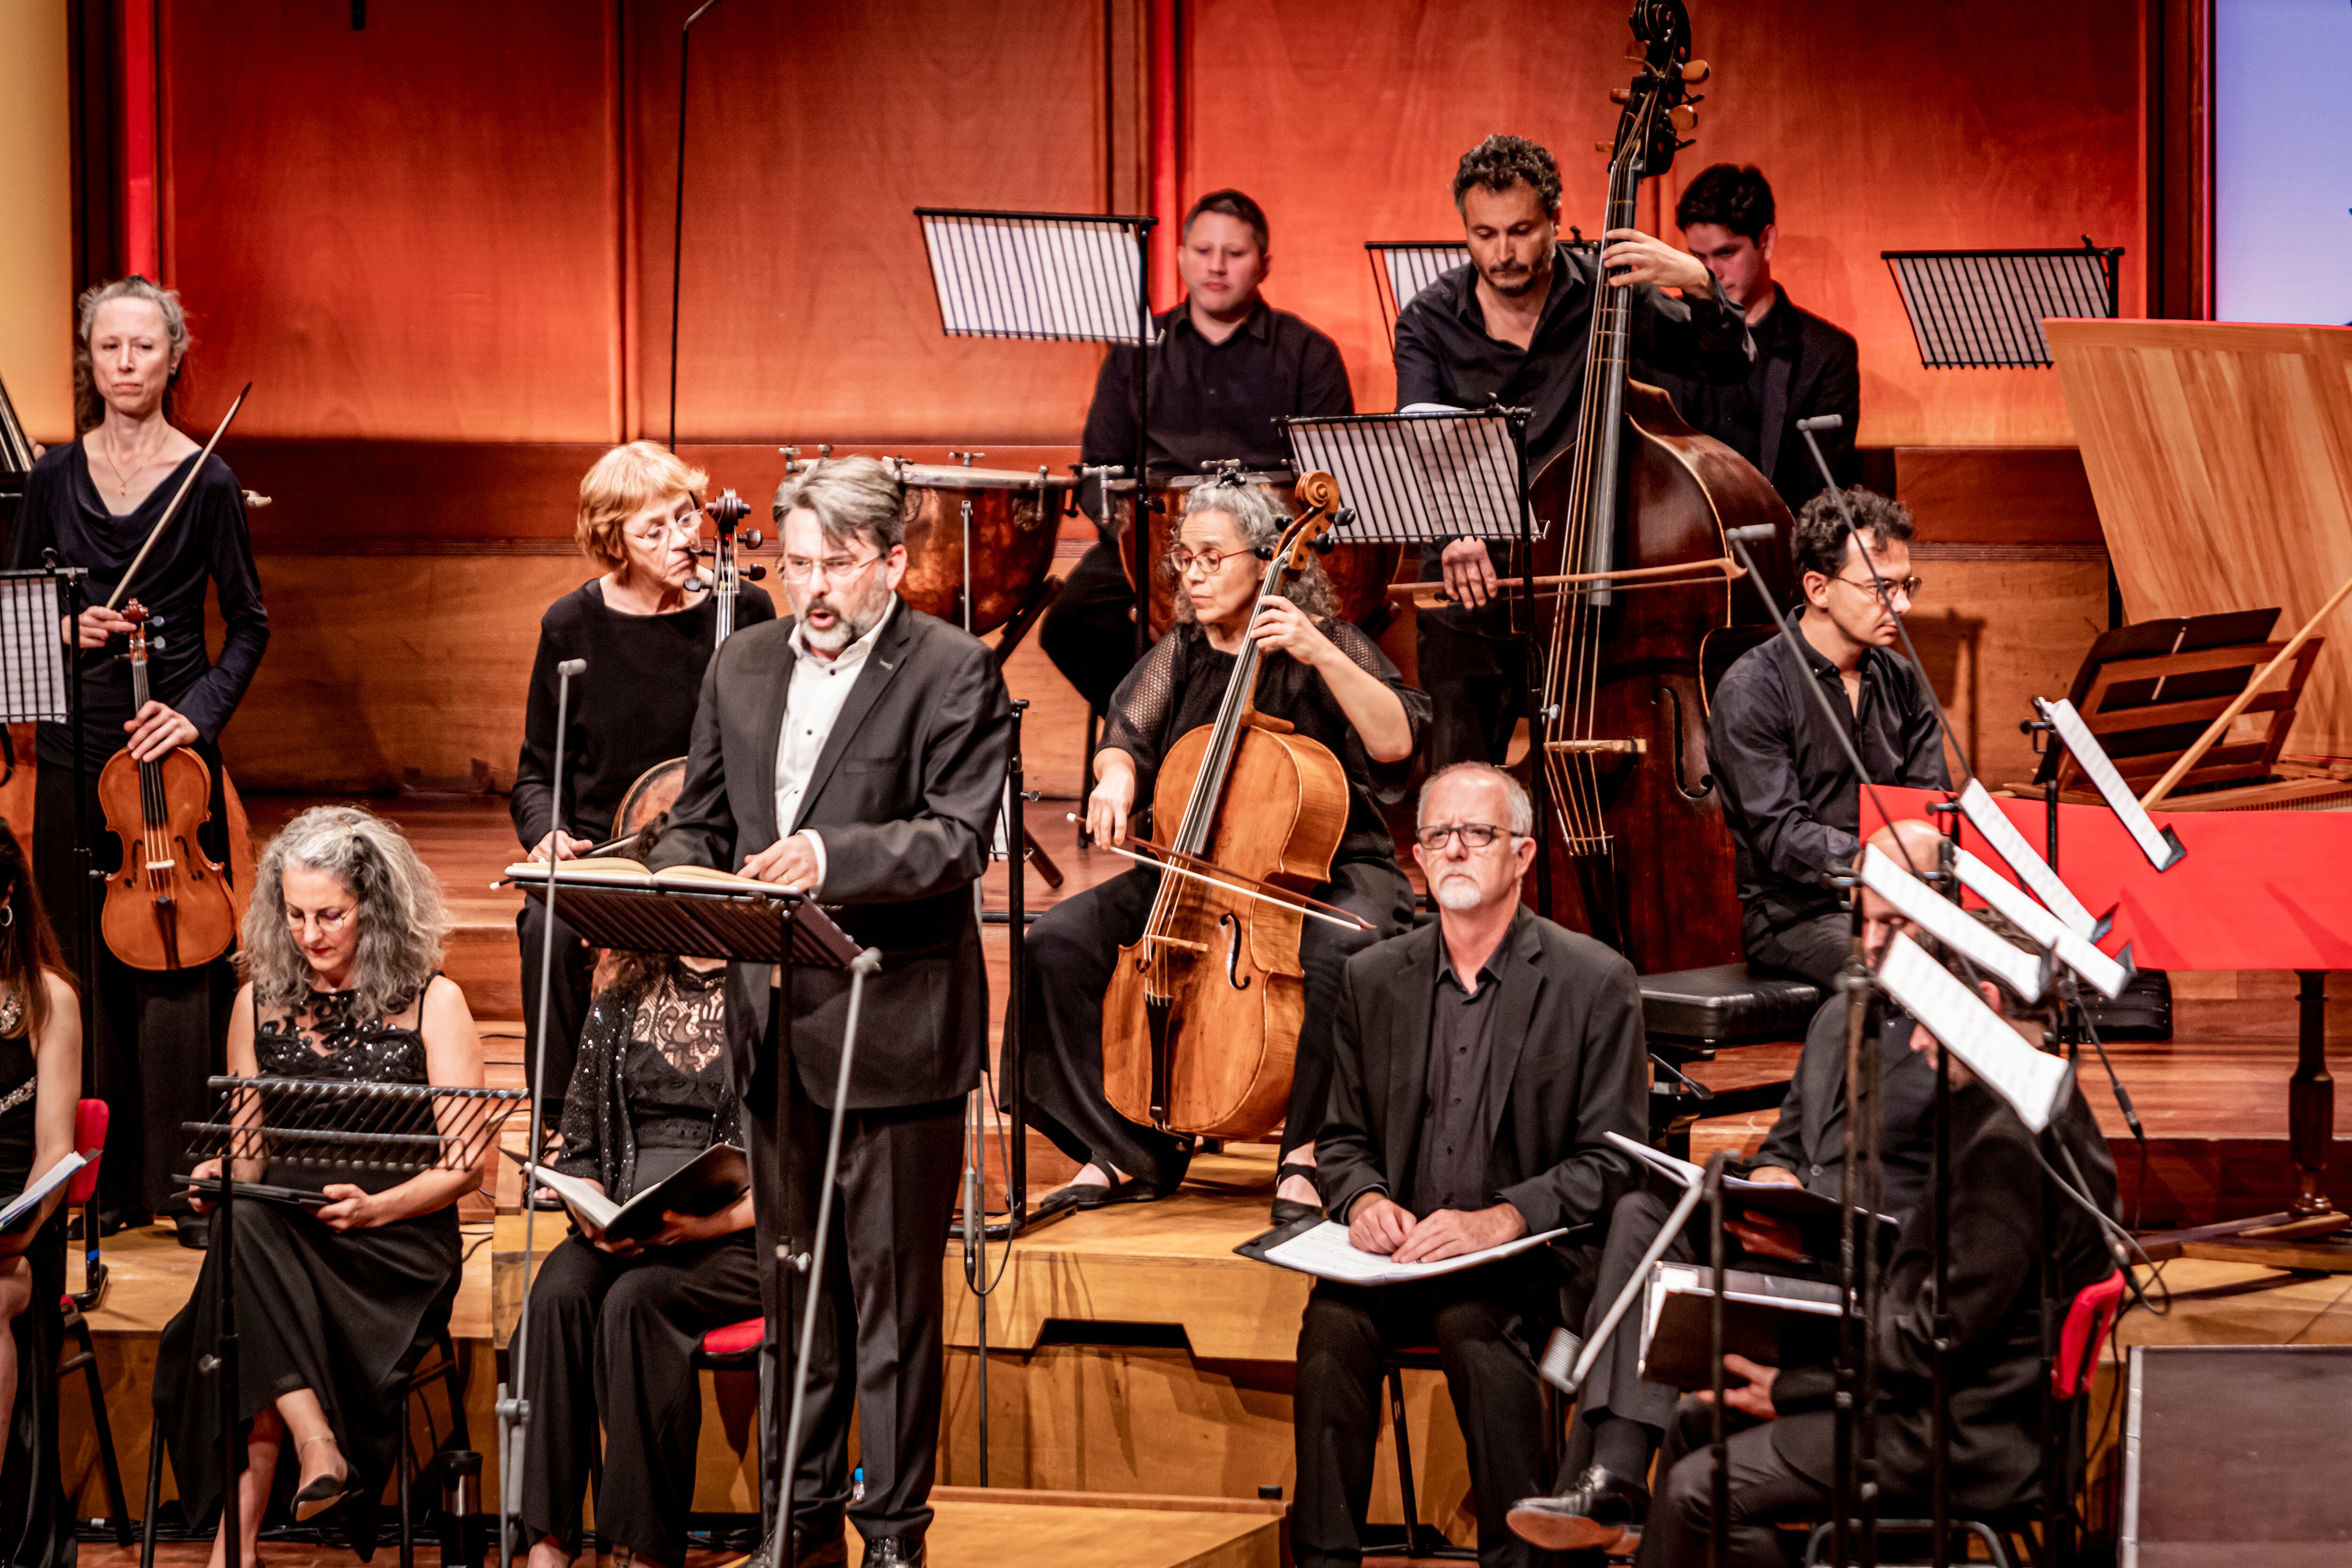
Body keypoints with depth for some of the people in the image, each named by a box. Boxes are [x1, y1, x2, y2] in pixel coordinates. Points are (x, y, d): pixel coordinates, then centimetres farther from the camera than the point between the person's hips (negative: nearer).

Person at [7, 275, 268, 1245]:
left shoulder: (206, 483, -2)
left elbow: (249, 627, 2)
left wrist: (199, 710, -11)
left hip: (170, 750, -3)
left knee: (179, 964, -3)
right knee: (87, 961, 5)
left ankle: (187, 1180, 4)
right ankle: (108, 1176, 13)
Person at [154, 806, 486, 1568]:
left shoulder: (432, 1003, 5)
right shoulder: (260, 1003, 16)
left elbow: (466, 1163, 0)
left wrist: (376, 1207, -16)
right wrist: (220, 1175, -5)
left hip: (397, 1244, -3)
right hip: (278, 1234, 3)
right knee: (241, 1221, -33)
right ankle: (316, 1449, -39)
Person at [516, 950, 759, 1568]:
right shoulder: (616, 1012, 18)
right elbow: (580, 1145, 19)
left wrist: (711, 1223, -17)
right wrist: (592, 1212, -3)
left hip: (734, 1238, -4)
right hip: (619, 1233, 4)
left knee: (634, 1298, -34)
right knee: (557, 1293, -29)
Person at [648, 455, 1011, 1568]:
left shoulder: (954, 674, -7)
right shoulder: (743, 667, 12)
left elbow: (959, 838, -17)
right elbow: (700, 820, 17)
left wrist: (830, 858, -32)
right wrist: (678, 877, -5)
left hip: (894, 1031, -6)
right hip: (775, 1025, 6)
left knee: (892, 1288, 0)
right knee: (792, 1282, 14)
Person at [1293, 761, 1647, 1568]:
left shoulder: (1595, 981, 0)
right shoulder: (1374, 978, 13)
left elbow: (1611, 1161, -3)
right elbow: (1343, 1138, 18)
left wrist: (1503, 1218, -19)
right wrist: (1363, 1198, -6)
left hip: (1531, 1258, -3)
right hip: (1398, 1252, 3)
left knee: (1478, 1322, -35)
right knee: (1333, 1321, -28)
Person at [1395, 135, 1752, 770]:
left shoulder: (1604, 296, -1)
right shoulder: (1430, 320, 0)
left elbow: (1728, 362, -5)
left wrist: (1699, 284, -25)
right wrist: (1453, 527, -33)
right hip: (1470, 597, 1)